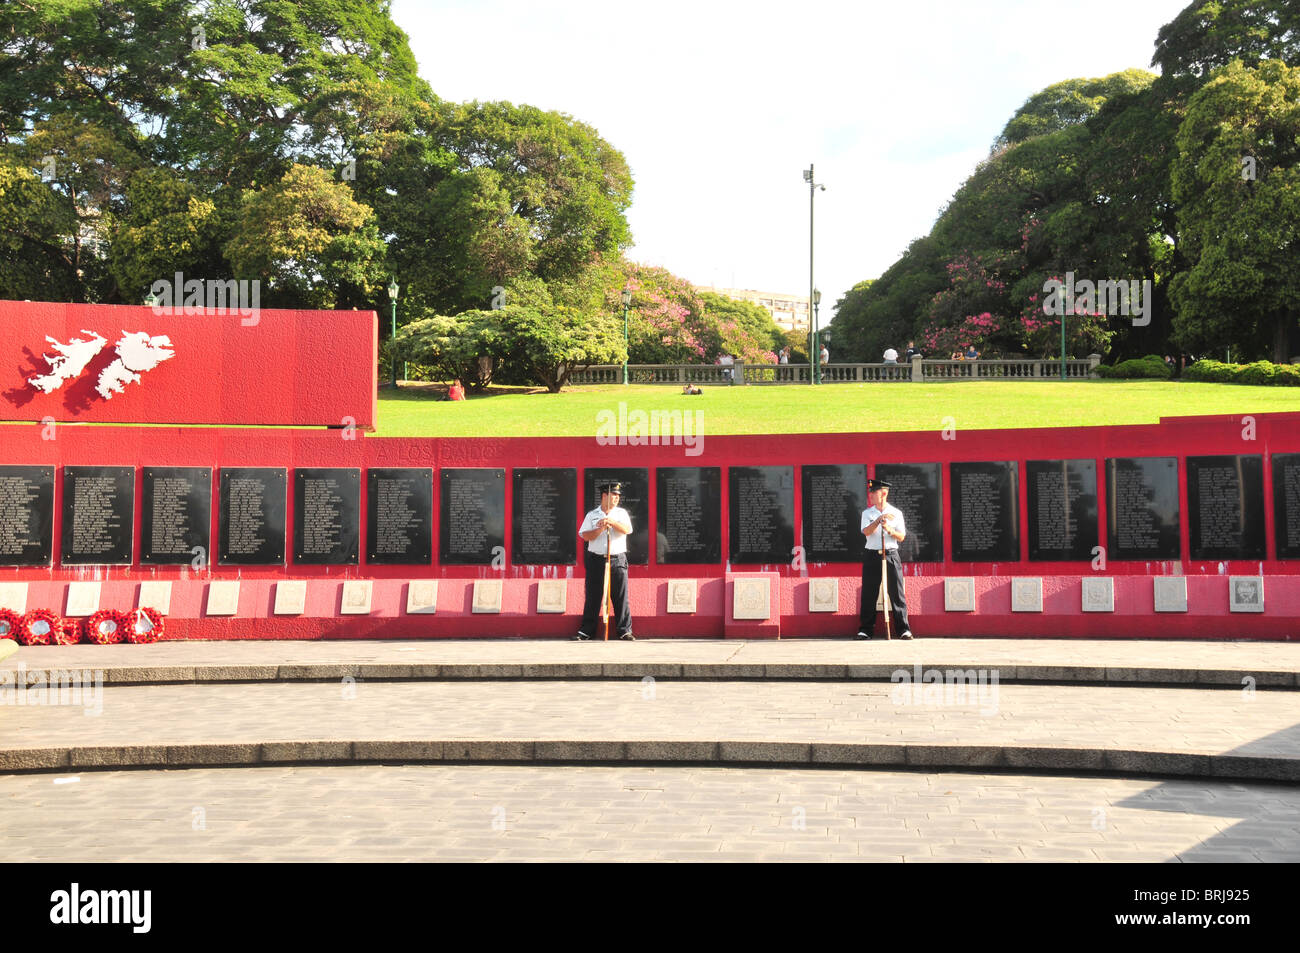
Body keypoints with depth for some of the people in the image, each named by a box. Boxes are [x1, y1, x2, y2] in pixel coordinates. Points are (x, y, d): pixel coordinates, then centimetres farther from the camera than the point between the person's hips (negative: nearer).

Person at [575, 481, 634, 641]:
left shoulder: (621, 513, 12)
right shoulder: (591, 515, 9)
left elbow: (627, 530, -6)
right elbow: (585, 536, -1)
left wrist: (612, 522, -19)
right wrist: (601, 529, -14)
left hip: (618, 560, 0)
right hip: (596, 559, 0)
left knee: (621, 597, -2)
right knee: (592, 597, 1)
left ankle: (625, 631, 3)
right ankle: (586, 631, 6)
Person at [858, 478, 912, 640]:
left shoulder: (896, 513, 8)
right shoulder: (867, 513, 10)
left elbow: (902, 537, 4)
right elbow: (866, 532, -8)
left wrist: (890, 530, -14)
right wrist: (879, 520, -21)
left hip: (891, 555, -1)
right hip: (872, 555, 1)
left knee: (897, 592, -3)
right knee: (869, 593, 0)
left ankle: (903, 629, 1)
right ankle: (865, 629, 7)